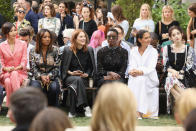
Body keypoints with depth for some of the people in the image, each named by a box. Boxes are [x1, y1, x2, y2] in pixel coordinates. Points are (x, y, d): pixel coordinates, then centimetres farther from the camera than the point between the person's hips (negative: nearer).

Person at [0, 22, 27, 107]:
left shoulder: (22, 44, 7)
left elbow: (24, 61, 1)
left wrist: (16, 68, -18)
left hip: (20, 72, 0)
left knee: (14, 74, -38)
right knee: (8, 81, -36)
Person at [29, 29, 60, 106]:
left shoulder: (55, 50, 7)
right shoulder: (33, 51, 6)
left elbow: (57, 67, 4)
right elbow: (33, 68, 2)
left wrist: (49, 76, -13)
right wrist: (41, 76, -15)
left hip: (52, 77, 0)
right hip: (37, 77, 0)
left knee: (54, 88, -33)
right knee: (35, 88, -34)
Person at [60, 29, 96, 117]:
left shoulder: (89, 50, 11)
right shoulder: (67, 50, 5)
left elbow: (91, 67, 14)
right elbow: (63, 67, 7)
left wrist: (87, 74, -6)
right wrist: (71, 73, -10)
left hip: (84, 78, 1)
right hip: (70, 77, -1)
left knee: (74, 86, -35)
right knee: (77, 80, -37)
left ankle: (72, 111, -35)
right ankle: (85, 107, -40)